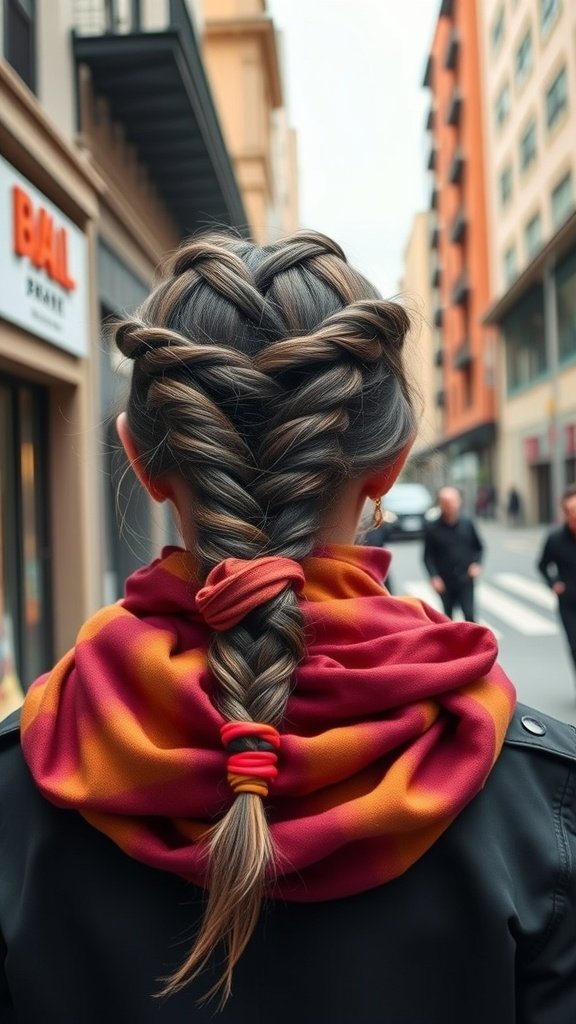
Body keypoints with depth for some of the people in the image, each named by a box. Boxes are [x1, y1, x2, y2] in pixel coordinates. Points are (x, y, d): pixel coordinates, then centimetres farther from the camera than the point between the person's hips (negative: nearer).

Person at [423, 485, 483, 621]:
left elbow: (479, 547, 11)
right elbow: (428, 556, -2)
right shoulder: (432, 528, -5)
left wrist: (476, 564, -6)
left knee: (469, 615, -10)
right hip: (445, 583, 0)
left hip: (465, 581, 0)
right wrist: (434, 577, -14)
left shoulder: (467, 524, 1)